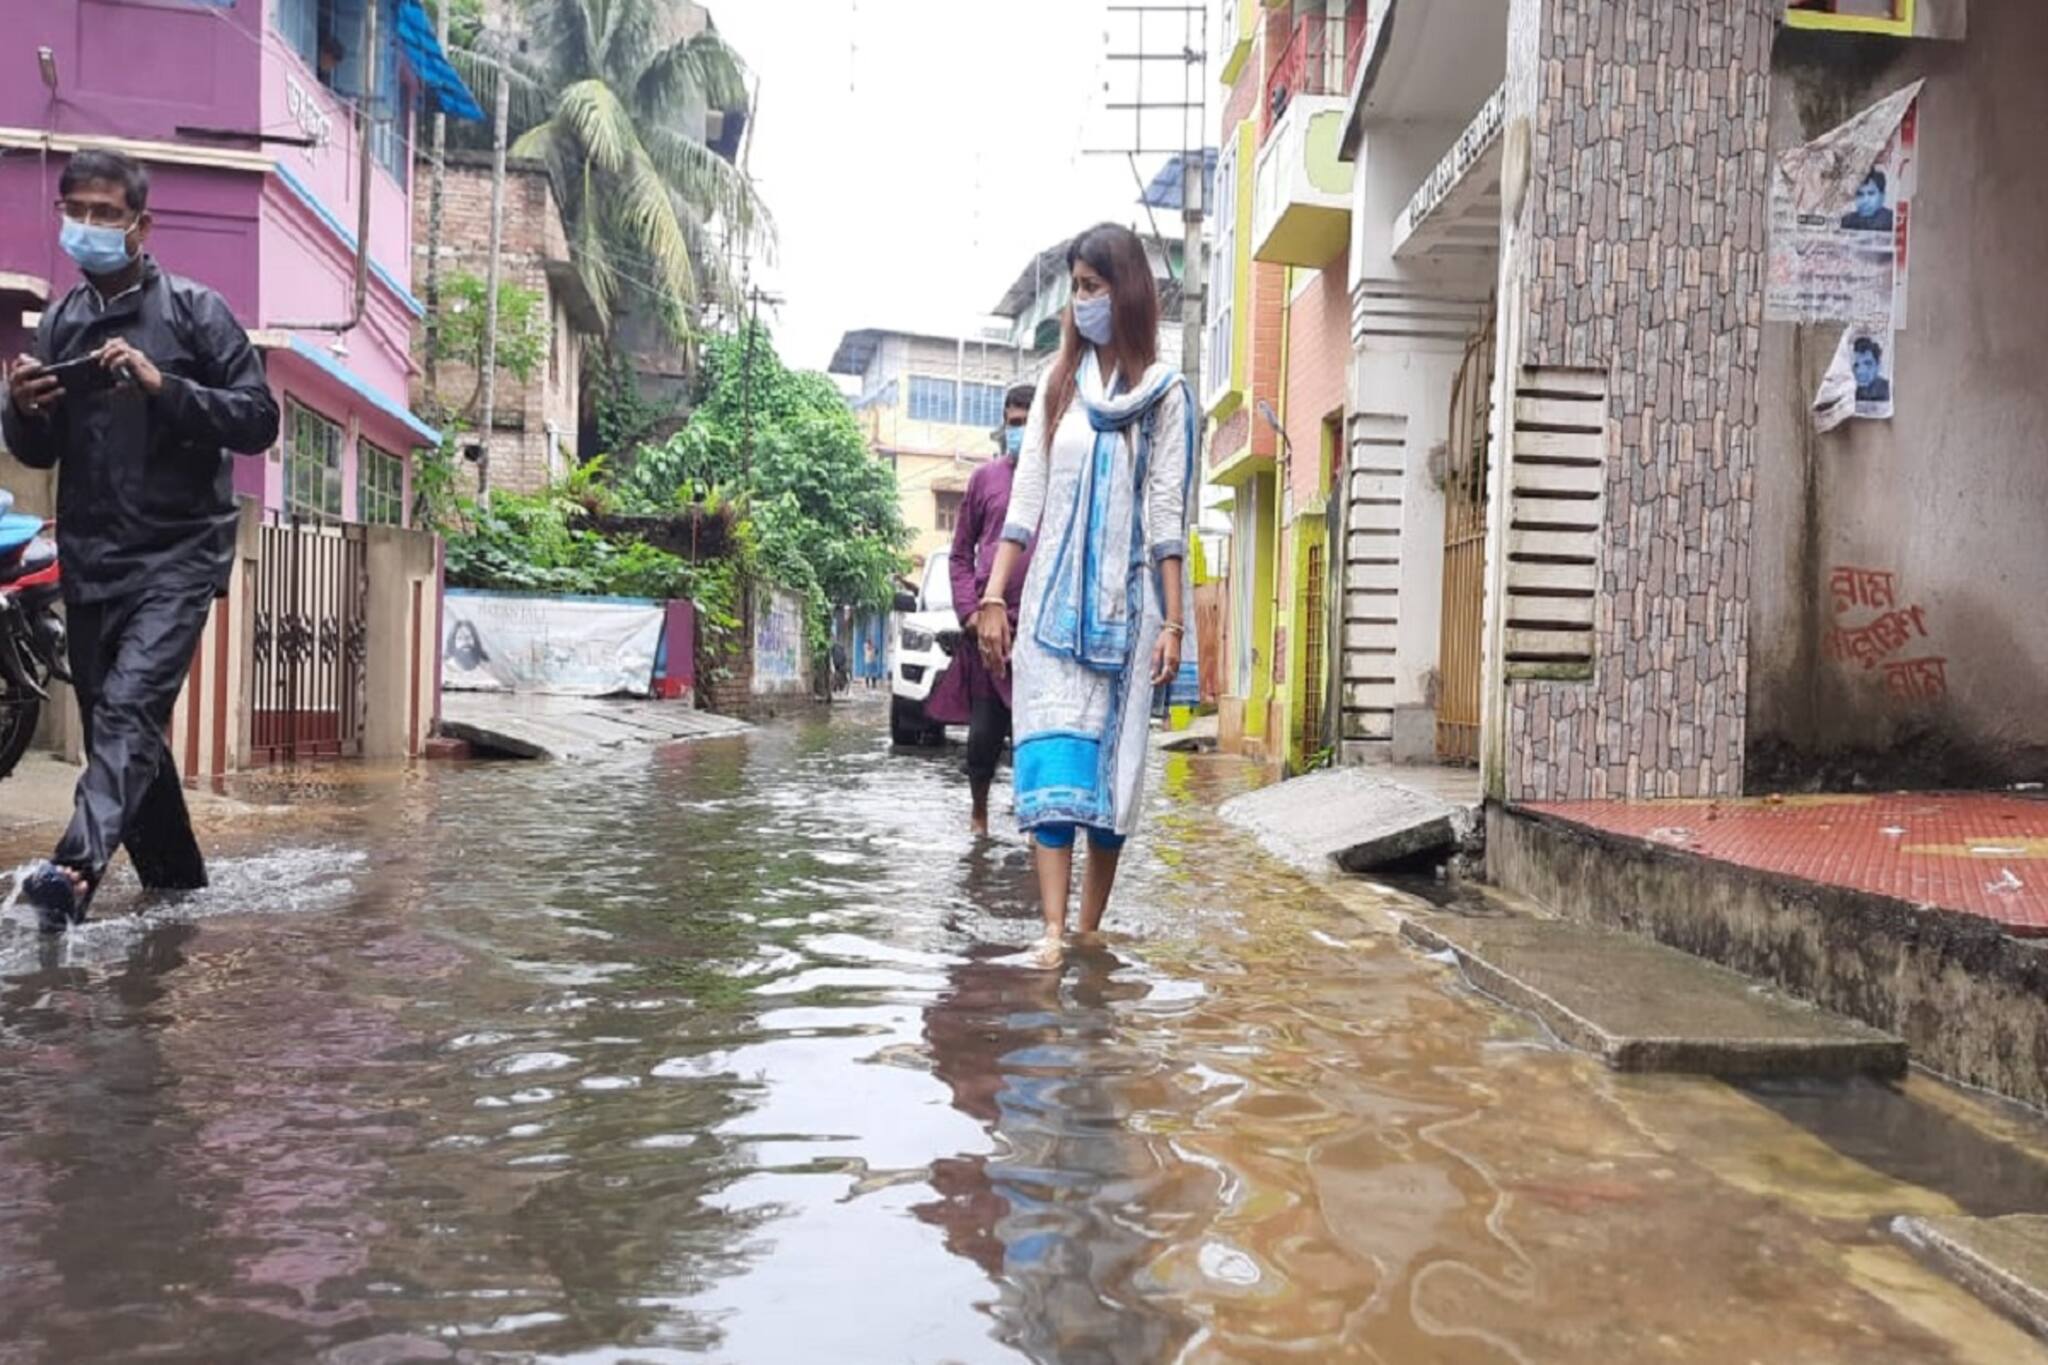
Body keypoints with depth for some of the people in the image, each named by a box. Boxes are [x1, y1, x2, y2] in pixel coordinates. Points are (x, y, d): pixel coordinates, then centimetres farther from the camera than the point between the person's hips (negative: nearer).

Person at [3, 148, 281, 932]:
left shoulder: (194, 310, -2)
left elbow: (259, 420, -8)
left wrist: (162, 384, -20)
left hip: (178, 553, -6)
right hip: (89, 559, 6)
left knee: (130, 706, -23)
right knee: (110, 723, 10)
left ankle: (78, 869, -36)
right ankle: (175, 878, 24)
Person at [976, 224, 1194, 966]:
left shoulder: (1164, 393, 3)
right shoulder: (1059, 384, 10)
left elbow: (1167, 515, -1)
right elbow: (1026, 497, 8)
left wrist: (1174, 622, -6)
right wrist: (994, 595, 1)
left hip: (1124, 603, -2)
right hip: (1053, 598, 2)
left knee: (1111, 763, 2)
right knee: (1050, 759, -9)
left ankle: (1089, 932, 12)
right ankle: (1052, 931, -11)